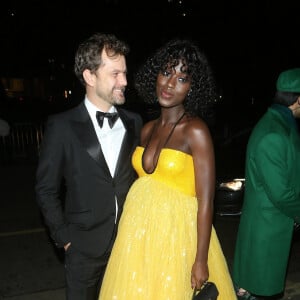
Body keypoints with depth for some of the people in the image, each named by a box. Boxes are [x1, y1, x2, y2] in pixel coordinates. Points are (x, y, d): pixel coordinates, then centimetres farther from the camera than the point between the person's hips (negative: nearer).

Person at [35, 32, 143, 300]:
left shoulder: (134, 122, 0)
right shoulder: (62, 126, -10)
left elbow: (139, 174, 6)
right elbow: (46, 189, -4)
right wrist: (64, 238, -4)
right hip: (85, 245, -2)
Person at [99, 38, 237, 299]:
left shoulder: (196, 130, -13)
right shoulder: (147, 129, 5)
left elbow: (206, 201, -14)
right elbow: (144, 179, 10)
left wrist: (201, 261, -14)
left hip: (176, 234, -5)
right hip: (138, 232, 6)